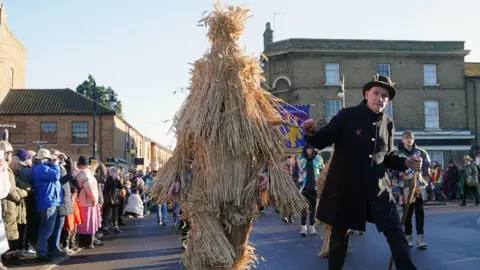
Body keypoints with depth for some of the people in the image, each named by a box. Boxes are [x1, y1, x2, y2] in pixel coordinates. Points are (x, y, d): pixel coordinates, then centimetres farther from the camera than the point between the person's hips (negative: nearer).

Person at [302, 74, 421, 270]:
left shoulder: (387, 123, 7)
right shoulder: (347, 116, -8)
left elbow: (387, 156, 16)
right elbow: (321, 141, -7)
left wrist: (405, 162, -3)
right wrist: (311, 132, -29)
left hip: (378, 187, 4)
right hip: (345, 187, -3)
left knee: (395, 231, 3)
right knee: (340, 234, 11)